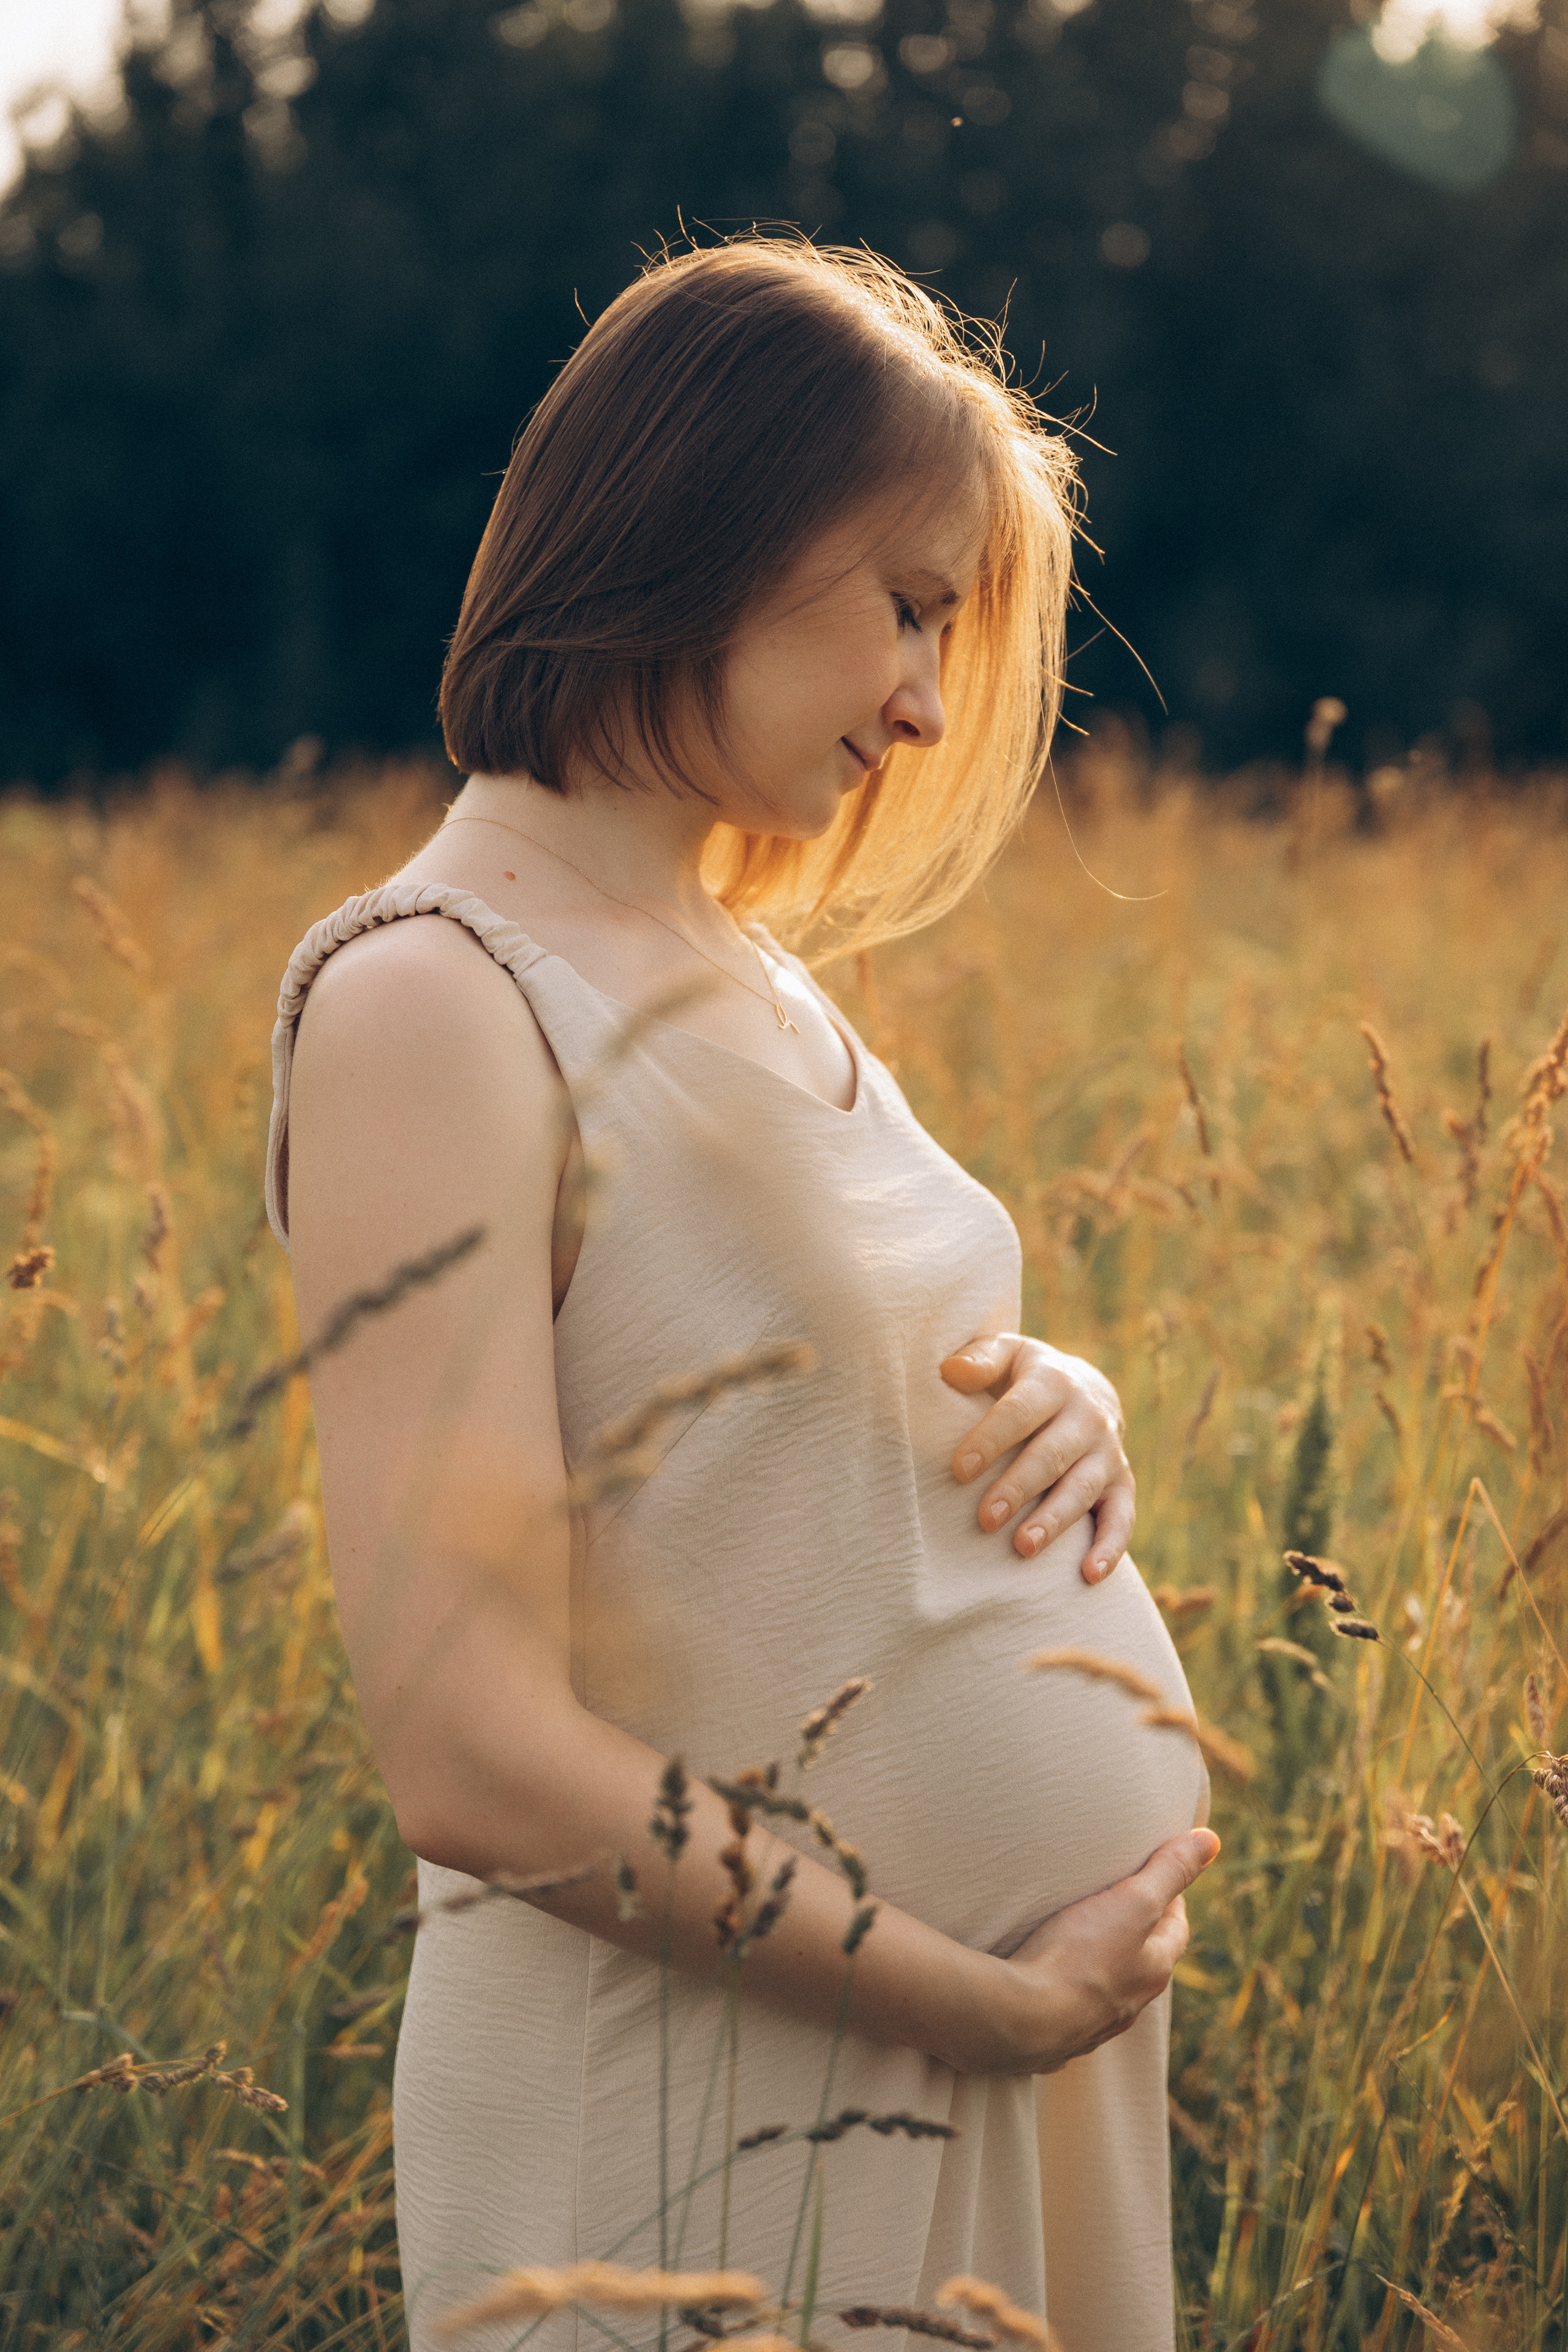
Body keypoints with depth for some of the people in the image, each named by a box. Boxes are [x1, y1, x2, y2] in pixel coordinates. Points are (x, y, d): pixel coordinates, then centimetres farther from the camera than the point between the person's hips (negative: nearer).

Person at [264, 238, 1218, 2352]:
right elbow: (474, 1755, -22)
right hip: (713, 2105, -8)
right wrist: (989, 2001, -17)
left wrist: (1066, 1406, -1)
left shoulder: (746, 971, 8)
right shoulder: (432, 1001, -17)